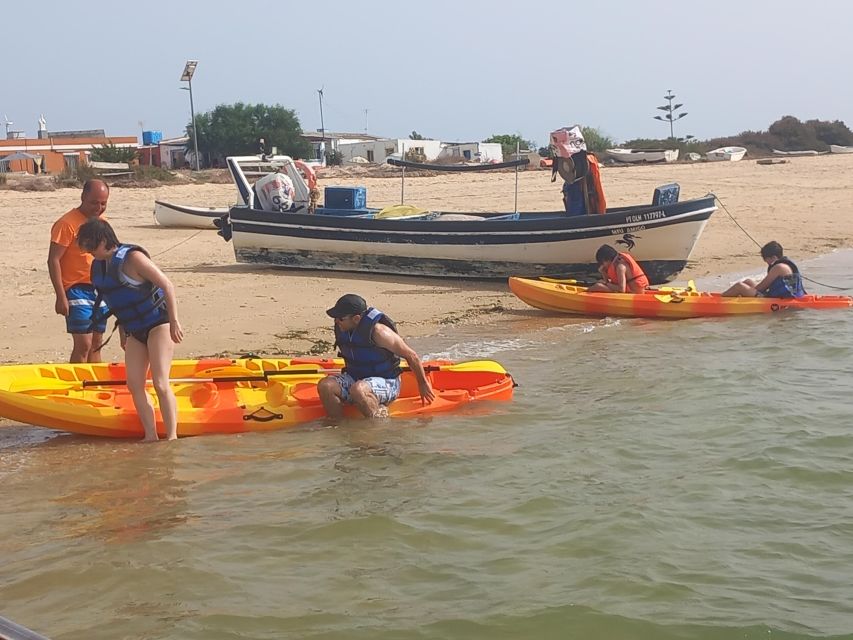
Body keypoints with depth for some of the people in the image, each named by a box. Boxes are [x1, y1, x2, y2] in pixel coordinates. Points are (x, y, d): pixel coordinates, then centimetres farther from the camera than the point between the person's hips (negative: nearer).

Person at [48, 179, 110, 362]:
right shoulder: (67, 223, -12)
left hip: (100, 290, 7)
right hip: (78, 290, -7)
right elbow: (53, 260, -15)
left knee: (96, 344, 11)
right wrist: (61, 296, -19)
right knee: (83, 344, -11)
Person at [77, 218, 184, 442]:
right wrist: (123, 333, 19)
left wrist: (174, 322, -21)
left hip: (158, 324, -8)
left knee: (160, 383, -13)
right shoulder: (98, 266, 7)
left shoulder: (131, 258, -17)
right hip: (135, 331, 8)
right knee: (134, 384, 0)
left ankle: (172, 437, -9)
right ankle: (151, 436, 4)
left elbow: (167, 285, -18)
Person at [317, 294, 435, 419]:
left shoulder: (377, 331, -23)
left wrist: (423, 384, -2)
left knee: (358, 389, -39)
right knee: (325, 386, -21)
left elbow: (411, 355, -13)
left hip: (386, 383, -6)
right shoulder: (341, 328, -3)